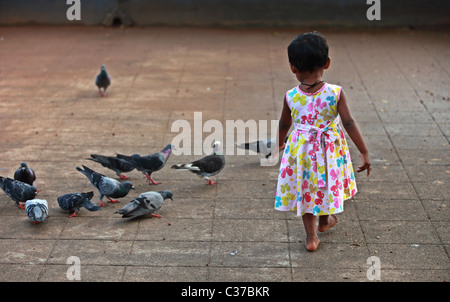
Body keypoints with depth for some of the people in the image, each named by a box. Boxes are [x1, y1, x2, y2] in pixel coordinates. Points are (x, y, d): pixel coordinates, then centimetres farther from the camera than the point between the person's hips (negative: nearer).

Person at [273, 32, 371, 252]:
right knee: (328, 182, 26)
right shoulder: (335, 93, -17)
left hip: (300, 150, 0)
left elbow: (284, 124, 3)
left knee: (305, 189, 17)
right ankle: (325, 220, 49)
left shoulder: (290, 97, -12)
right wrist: (364, 152, -10)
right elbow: (349, 123, -17)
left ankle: (311, 237, 21)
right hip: (328, 150, 0)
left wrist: (279, 144, 23)